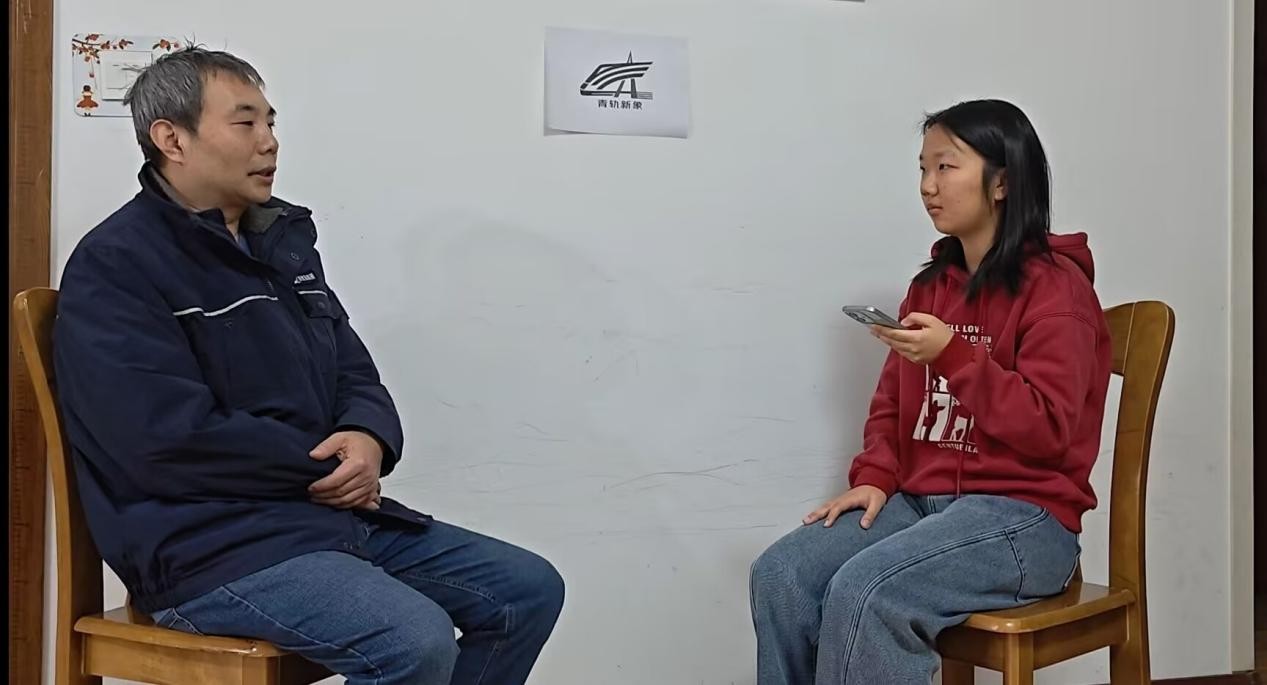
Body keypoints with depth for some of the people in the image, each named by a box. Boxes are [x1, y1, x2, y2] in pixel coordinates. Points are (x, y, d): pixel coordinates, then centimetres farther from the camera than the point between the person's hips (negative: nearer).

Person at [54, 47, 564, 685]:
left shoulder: (283, 239, 15)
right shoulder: (113, 267, -10)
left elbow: (354, 372, 16)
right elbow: (174, 441, -20)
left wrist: (369, 439, -9)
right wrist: (324, 465, -11)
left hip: (339, 514, 9)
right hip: (211, 545, -8)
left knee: (530, 591, 3)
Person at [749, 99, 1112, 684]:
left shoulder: (1055, 286, -7)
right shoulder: (931, 284, 15)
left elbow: (1048, 429, -16)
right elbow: (892, 402, 18)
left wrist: (954, 355, -24)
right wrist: (874, 477, 0)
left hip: (1023, 514, -7)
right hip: (920, 502, 7)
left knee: (862, 593, -30)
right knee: (780, 574, -15)